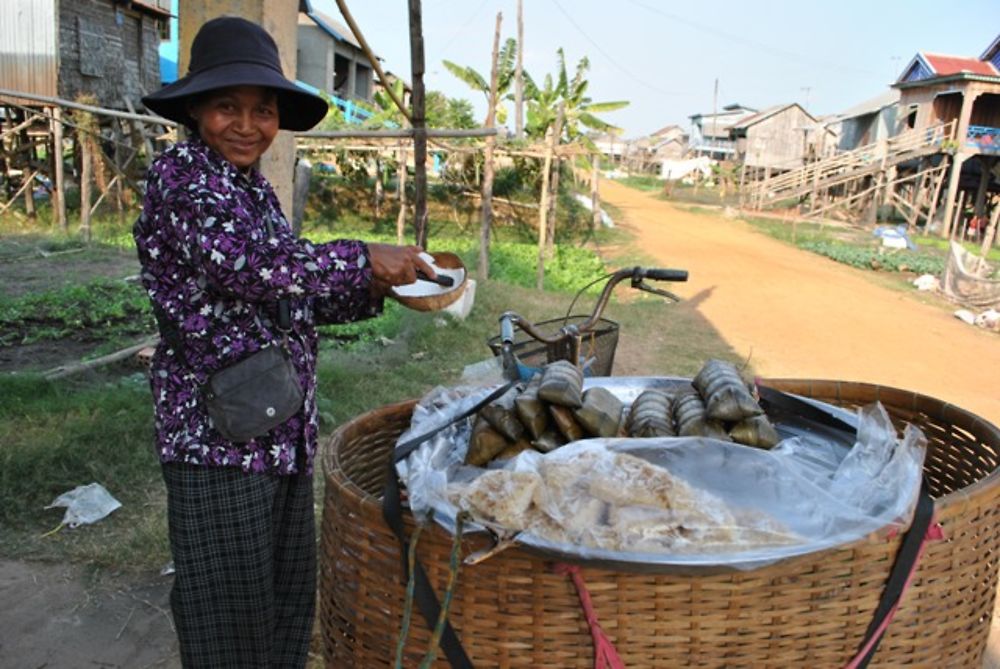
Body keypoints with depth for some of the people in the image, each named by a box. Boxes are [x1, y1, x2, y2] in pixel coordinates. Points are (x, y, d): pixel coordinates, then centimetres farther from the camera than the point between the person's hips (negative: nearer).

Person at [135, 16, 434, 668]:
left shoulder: (258, 189, 13)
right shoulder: (180, 174, -10)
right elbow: (246, 266, -27)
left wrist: (372, 291, 2)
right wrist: (361, 259, -21)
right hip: (218, 425, -8)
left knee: (290, 585, 18)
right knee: (232, 605, 5)